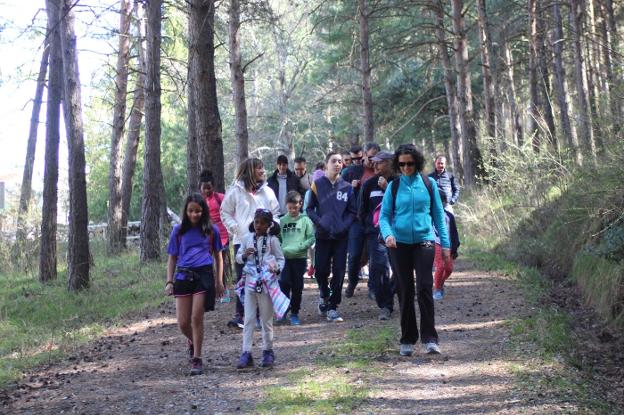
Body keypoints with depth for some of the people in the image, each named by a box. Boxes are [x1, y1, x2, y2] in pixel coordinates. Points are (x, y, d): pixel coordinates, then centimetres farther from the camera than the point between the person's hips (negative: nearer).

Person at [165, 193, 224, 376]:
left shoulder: (211, 230, 8)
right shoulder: (179, 230, 10)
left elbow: (218, 256, 16)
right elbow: (172, 258, 13)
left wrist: (219, 281, 11)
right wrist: (169, 282, 4)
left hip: (204, 275, -2)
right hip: (183, 276, 2)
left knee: (197, 318, -7)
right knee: (183, 322, 1)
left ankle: (197, 359, 4)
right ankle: (192, 342, 34)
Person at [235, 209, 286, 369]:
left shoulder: (272, 240, -2)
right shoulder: (247, 238, 5)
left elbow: (281, 258, 3)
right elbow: (238, 257, 11)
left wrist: (277, 268, -17)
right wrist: (244, 255, -11)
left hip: (267, 282, -2)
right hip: (250, 281, 2)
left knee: (266, 318, 8)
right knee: (249, 319, 1)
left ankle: (268, 351, 20)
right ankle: (246, 353, 1)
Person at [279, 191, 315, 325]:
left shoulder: (305, 220, 0)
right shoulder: (282, 220, 6)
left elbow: (311, 237, -3)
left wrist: (300, 247, -16)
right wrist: (281, 249, -9)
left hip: (300, 257, -1)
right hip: (284, 257, 1)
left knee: (297, 287, 5)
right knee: (284, 283, -9)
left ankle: (295, 313, 17)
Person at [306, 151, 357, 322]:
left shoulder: (347, 187, 4)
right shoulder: (317, 185, 1)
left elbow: (352, 211, 7)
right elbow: (310, 209, 2)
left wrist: (345, 225, -8)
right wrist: (319, 222, -12)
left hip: (341, 236, 1)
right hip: (323, 236, -1)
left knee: (339, 272, -1)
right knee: (321, 270, 1)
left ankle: (333, 307, 7)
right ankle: (324, 296, 30)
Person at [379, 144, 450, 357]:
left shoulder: (429, 184, 3)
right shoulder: (394, 186, 2)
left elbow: (438, 213, 7)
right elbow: (384, 215, 0)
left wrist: (445, 243, 5)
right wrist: (387, 234, -20)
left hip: (424, 241, -1)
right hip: (400, 243, 1)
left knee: (425, 289, -10)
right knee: (405, 292, 7)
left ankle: (429, 338, -5)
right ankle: (407, 339, 15)